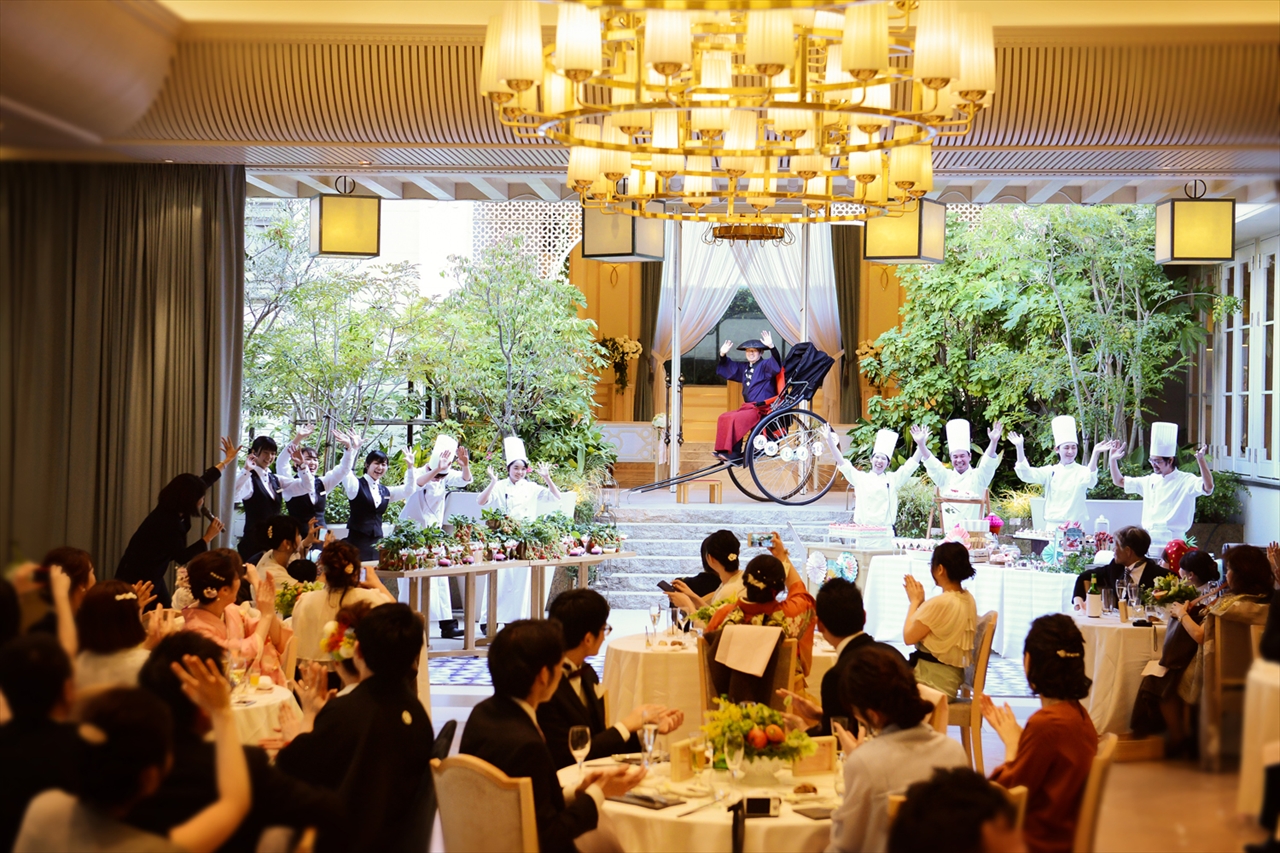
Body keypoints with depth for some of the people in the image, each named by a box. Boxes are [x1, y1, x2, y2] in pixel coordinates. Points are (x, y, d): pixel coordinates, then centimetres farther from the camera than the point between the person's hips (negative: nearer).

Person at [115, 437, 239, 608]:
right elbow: (182, 557, -23)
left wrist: (227, 461, 20)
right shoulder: (168, 522, -27)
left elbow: (204, 481, 10)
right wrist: (208, 537, -19)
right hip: (136, 577, -10)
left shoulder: (171, 512, -1)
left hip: (151, 576, 10)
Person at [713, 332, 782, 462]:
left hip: (762, 409, -9)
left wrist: (772, 347, -42)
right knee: (723, 418, 3)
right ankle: (723, 450, -4)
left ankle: (735, 453, -26)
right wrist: (723, 355, 13)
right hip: (747, 407, 9)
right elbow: (728, 367, 31)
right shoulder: (744, 367, 18)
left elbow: (776, 365, -28)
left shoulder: (765, 365, -6)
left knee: (735, 418, -27)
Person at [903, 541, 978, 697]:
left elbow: (908, 637, -13)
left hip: (933, 681, -9)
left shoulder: (940, 603, -24)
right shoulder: (968, 600, 5)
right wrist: (921, 602, 9)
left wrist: (915, 601, -3)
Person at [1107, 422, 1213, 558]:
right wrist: (1113, 459, 14)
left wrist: (1201, 460, -33)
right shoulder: (1151, 481, 15)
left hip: (1172, 544, -5)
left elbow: (1208, 487, -22)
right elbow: (1119, 481, 25)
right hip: (1148, 542, 6)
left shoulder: (1185, 481, -3)